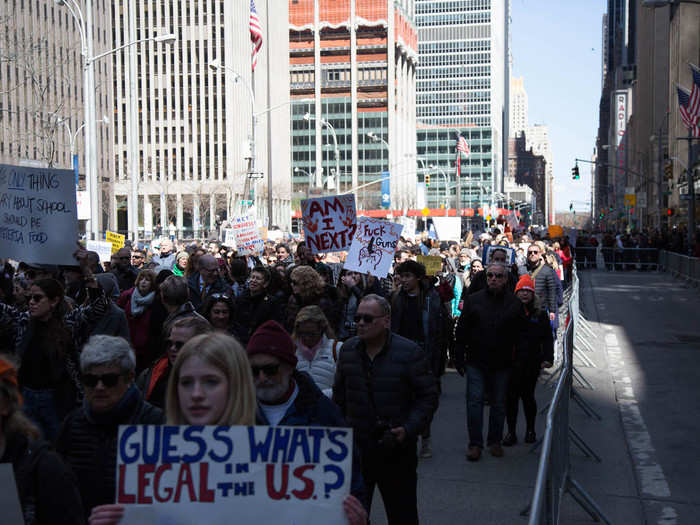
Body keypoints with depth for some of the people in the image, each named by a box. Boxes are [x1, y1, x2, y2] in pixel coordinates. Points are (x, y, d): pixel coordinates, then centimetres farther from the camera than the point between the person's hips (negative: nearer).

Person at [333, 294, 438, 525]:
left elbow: (428, 396, -7)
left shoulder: (409, 352, -11)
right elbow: (339, 395, 13)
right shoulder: (348, 349, 2)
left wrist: (409, 429, -18)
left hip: (397, 449, -3)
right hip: (355, 447, 4)